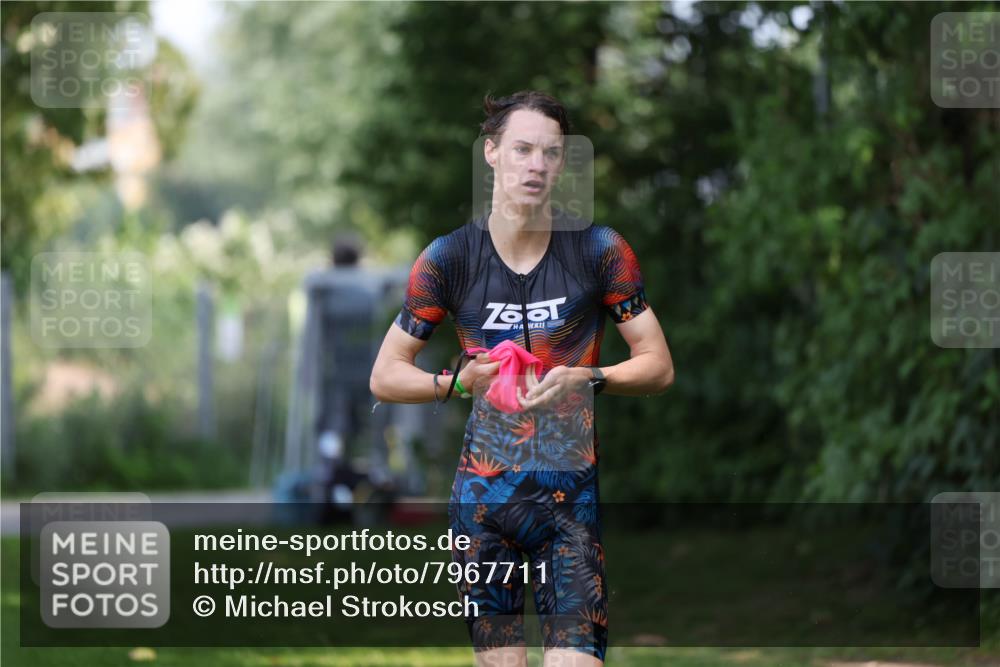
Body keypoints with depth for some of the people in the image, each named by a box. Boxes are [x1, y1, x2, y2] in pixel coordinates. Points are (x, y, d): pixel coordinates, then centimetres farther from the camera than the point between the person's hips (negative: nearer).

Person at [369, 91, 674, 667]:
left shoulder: (600, 250, 0)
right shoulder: (449, 258, 1)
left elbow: (659, 365, 2)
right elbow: (385, 376, 6)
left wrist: (585, 380, -16)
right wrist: (459, 382, -13)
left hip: (572, 494, -1)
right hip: (482, 496, 1)